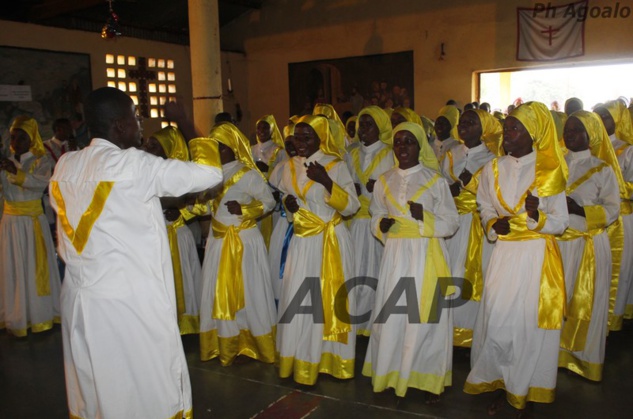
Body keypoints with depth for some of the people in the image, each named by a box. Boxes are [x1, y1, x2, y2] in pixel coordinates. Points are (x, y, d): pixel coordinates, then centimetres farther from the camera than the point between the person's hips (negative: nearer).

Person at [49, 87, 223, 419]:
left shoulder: (63, 167, 5)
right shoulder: (133, 164, -14)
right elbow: (209, 173, -13)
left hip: (79, 297, 7)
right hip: (131, 300, -7)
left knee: (91, 384, 19)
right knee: (151, 387, 7)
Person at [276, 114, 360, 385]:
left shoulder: (336, 166, -6)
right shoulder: (290, 167, 8)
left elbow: (351, 206, -12)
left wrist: (327, 182, -24)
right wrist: (287, 203, 1)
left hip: (331, 242, -4)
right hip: (303, 241, 4)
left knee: (329, 298, 1)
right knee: (298, 299, 2)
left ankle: (330, 359, 17)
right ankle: (301, 360, 18)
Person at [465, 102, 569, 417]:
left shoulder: (549, 171, -3)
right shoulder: (493, 169, 5)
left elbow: (561, 223, -2)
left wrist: (537, 217, -22)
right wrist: (494, 225, -9)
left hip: (537, 258, -2)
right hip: (504, 255, 2)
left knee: (530, 323, 3)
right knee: (498, 322, 0)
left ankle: (523, 392, 23)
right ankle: (503, 385, 21)